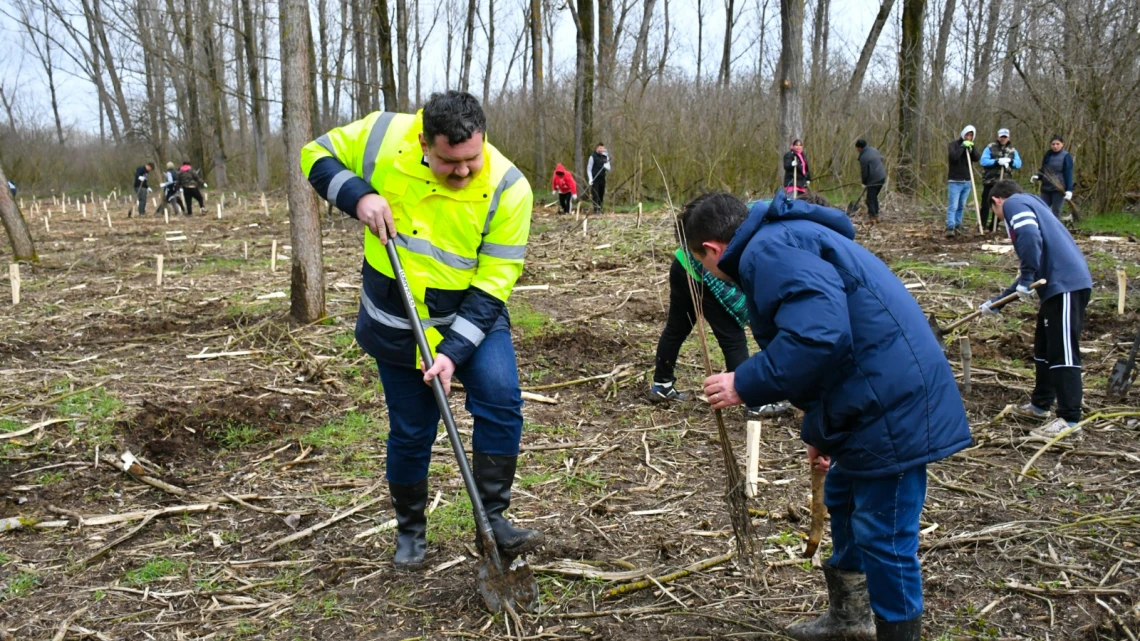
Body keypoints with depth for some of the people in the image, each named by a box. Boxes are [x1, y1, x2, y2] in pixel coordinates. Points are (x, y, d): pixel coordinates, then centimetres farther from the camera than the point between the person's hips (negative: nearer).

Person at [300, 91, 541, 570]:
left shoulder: (508, 188, -21)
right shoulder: (383, 136, -17)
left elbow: (493, 283, -19)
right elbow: (317, 156, -2)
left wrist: (455, 351, -27)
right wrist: (357, 195, -22)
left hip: (472, 315, -1)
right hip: (395, 324, 1)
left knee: (500, 400, -23)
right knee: (410, 433, 9)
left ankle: (492, 517, -4)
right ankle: (410, 529, 33)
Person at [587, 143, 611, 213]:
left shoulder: (605, 157, 9)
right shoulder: (593, 157, -3)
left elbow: (608, 169, 11)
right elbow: (589, 169, -2)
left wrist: (606, 167, -14)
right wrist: (590, 179, -14)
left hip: (602, 178, 4)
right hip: (595, 179, -4)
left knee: (601, 195, 6)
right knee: (595, 195, -9)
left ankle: (599, 209, 15)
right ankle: (596, 209, -10)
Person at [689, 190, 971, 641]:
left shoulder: (768, 250, -16)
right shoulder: (786, 241, 19)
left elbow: (818, 336, -30)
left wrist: (745, 385, -18)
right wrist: (822, 431, 31)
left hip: (894, 408, -12)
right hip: (884, 400, 12)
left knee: (883, 538, 1)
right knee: (843, 500, 26)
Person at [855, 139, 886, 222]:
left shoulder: (863, 157, -19)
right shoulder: (874, 150, 4)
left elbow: (864, 172, -13)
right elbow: (881, 158, 19)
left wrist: (864, 183, 3)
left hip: (873, 180, -8)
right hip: (882, 177, 8)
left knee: (870, 199, 2)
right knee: (874, 197, 21)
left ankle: (872, 217, 1)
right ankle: (876, 216, 23)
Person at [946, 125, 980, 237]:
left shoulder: (970, 146, 13)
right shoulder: (954, 144, -3)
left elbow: (977, 158, -3)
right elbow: (954, 156, -21)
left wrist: (972, 148, -14)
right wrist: (962, 147, -19)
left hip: (967, 182, 6)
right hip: (955, 182, -6)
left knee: (961, 206, 9)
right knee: (953, 206, -13)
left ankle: (957, 226, 14)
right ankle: (950, 228, -18)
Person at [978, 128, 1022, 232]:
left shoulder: (1012, 150, 9)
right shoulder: (990, 147, -1)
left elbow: (1019, 164, 1)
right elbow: (983, 161, -12)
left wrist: (1010, 161, -19)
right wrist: (997, 161, -23)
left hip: (1004, 183, 3)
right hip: (989, 181, -3)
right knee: (986, 205, -3)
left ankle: (993, 228, 17)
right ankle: (981, 227, 4)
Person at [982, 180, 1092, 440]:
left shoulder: (1014, 203, 2)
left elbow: (1030, 236, -20)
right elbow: (1033, 272, 32)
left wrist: (1027, 279, -16)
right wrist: (997, 301, 35)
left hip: (1066, 284, -10)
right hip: (1060, 284, 10)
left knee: (1063, 351, -8)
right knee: (1045, 347, 20)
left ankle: (1069, 419, -6)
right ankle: (1040, 405, 31)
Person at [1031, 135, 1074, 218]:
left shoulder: (1066, 156, -5)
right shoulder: (1048, 154, 11)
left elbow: (1068, 174, -10)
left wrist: (1069, 190, -18)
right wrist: (1037, 176, -3)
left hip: (1059, 189, -5)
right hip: (1046, 188, 6)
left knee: (1055, 212, -2)